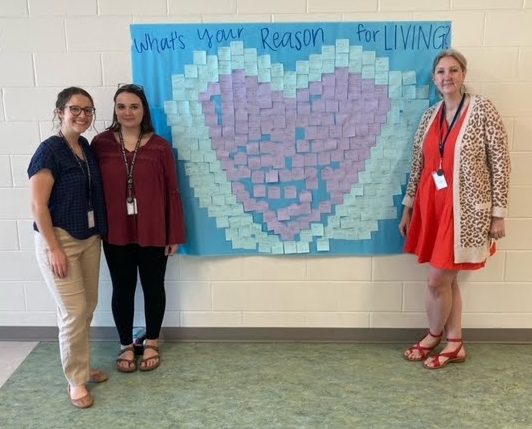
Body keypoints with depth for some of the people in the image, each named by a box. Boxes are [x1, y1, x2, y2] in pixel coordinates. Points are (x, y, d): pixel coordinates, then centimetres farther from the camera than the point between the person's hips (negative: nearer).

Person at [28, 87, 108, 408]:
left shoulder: (88, 149, 7)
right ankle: (76, 380, 13)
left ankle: (83, 367, 32)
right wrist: (54, 248, -18)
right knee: (74, 312, -3)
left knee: (88, 307, 14)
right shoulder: (50, 150, -14)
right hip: (58, 239, -7)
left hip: (89, 239, 7)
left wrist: (99, 234, 9)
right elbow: (38, 205, -16)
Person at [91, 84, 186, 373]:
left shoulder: (160, 146, -5)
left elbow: (172, 192, -3)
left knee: (153, 287, 13)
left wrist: (175, 234, -4)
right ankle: (126, 345, 32)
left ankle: (151, 343, 34)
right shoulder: (101, 144, -2)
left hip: (153, 232, 0)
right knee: (122, 289, 13)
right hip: (115, 232, 1)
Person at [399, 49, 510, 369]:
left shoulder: (483, 109, -8)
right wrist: (408, 208, 13)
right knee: (447, 279, 12)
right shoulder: (430, 116, 8)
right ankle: (455, 344, 26)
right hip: (432, 205, 5)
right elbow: (418, 166, 12)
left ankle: (434, 335, 25)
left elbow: (500, 163, -8)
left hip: (464, 209, -5)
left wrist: (498, 214, -9)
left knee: (438, 280, -1)